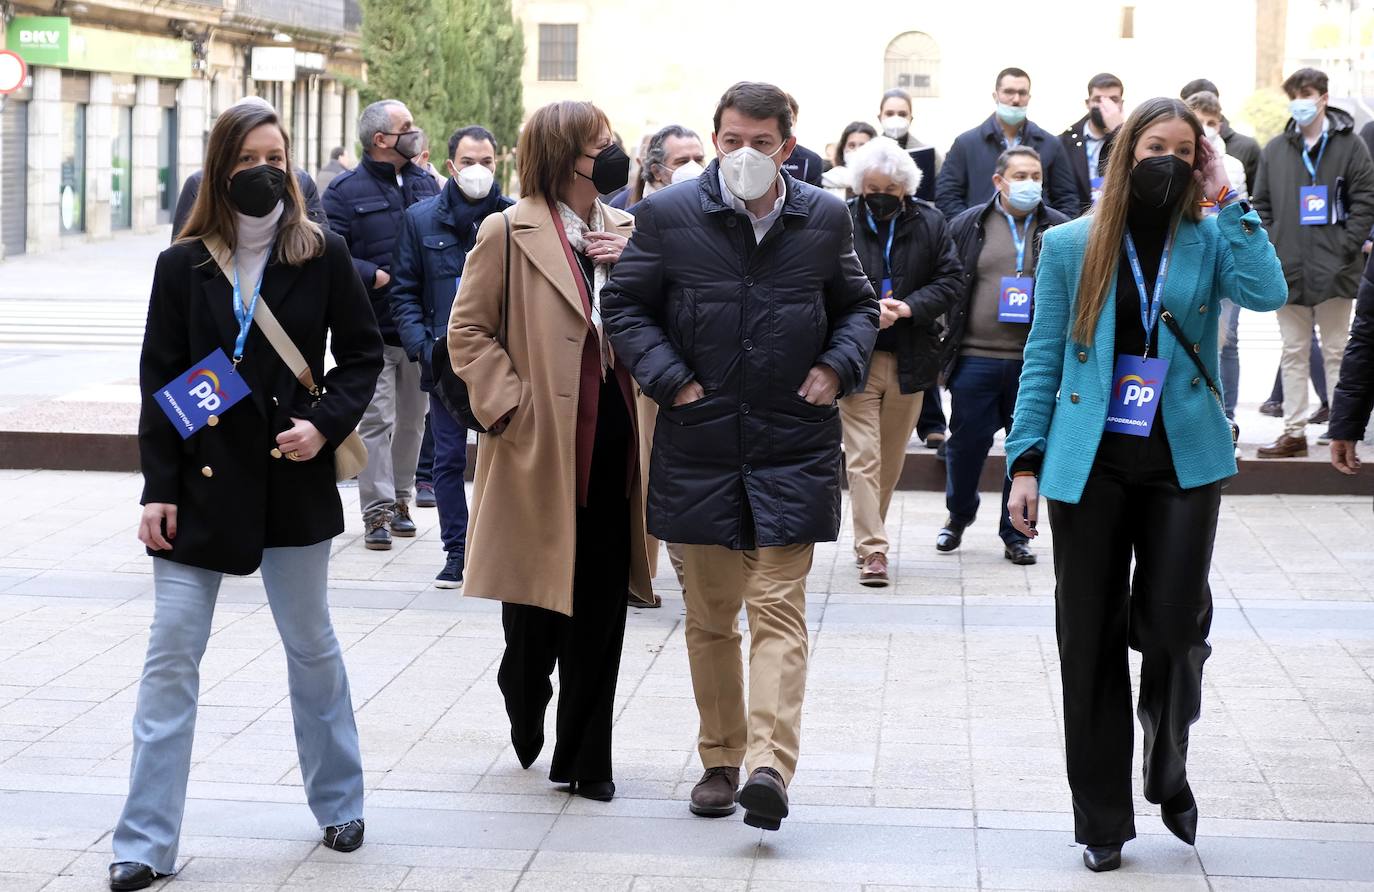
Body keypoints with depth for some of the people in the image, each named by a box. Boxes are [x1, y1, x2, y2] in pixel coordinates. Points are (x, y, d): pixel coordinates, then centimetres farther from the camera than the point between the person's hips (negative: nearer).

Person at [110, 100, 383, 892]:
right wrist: (159, 488, -4)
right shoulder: (184, 266, 0)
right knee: (170, 657, -2)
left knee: (312, 646, 13)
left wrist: (326, 423, -12)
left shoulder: (323, 255, -1)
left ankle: (340, 805, 30)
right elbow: (159, 381, 1)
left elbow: (362, 354, 4)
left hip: (294, 483, 0)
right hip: (202, 485, 0)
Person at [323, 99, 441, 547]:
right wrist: (377, 277, -17)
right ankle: (378, 511, -3)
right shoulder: (346, 190, -6)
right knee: (377, 421, -6)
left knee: (412, 419, 12)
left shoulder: (425, 183, 11)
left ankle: (399, 499, 24)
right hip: (372, 328, -5)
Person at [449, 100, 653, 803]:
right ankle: (524, 694, 36)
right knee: (536, 600, 5)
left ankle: (585, 758, 13)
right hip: (541, 448, -4)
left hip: (612, 446, 4)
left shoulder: (622, 231, 13)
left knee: (600, 606, 5)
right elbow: (468, 330, -4)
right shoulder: (509, 233, -3)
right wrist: (510, 404, -12)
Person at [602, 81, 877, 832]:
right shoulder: (668, 216, -1)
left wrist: (838, 367, -1)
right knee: (709, 616, 10)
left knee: (779, 609, -9)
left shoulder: (824, 219, 4)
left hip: (793, 450, 0)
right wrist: (667, 377, -7)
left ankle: (770, 764, -17)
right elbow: (625, 306, 6)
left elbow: (857, 306, 17)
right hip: (699, 446, 1)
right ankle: (720, 759, 22)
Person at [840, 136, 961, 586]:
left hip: (909, 359, 3)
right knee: (862, 458, -7)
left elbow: (950, 279, 1)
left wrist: (908, 306, -14)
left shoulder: (930, 221, 1)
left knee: (891, 459, 14)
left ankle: (871, 537, 28)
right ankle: (872, 550, -8)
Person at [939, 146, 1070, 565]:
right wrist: (946, 351, 1)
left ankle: (1015, 535, 17)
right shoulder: (968, 226, 4)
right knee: (967, 442, 7)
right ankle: (958, 518, 30)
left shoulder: (1061, 230, 5)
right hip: (975, 357, 0)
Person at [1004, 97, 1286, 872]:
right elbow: (1044, 357, 5)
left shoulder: (1210, 240, 2)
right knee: (1091, 641, 4)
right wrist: (1026, 461, 0)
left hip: (1183, 459, -1)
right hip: (1090, 461, 1)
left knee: (1172, 626, -6)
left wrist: (1229, 201, -12)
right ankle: (1103, 819, 15)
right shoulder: (1072, 245, 4)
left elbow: (1267, 292, -18)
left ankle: (1169, 770, 24)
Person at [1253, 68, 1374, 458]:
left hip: (1334, 272, -4)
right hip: (1288, 271, 4)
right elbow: (1262, 205, 12)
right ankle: (1294, 432, 14)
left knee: (1336, 353, 2)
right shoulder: (1275, 150, 8)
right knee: (1293, 353, 9)